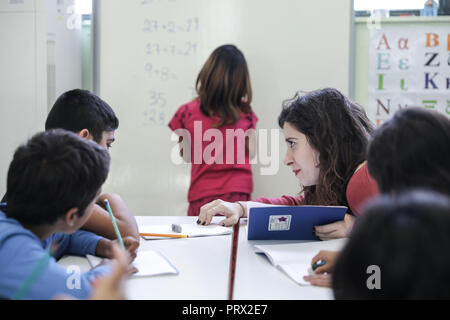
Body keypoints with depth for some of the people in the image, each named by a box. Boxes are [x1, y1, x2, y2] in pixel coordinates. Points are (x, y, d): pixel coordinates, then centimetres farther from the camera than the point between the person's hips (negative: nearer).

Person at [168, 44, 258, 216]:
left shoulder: (187, 113, -5)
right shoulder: (245, 111, -4)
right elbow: (251, 152, 6)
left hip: (202, 196, 0)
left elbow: (186, 155, 7)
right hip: (238, 192, 1)